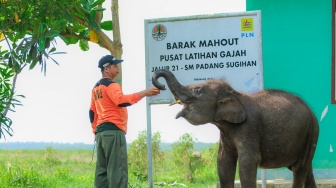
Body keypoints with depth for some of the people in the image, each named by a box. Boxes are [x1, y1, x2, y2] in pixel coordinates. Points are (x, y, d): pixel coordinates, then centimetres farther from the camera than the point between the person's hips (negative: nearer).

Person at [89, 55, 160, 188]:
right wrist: (144, 93, -25)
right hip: (113, 131, -9)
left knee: (102, 169, 7)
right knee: (117, 169, -13)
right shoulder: (111, 85, -7)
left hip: (101, 132, 9)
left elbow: (92, 112, 22)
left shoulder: (96, 88, 21)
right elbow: (121, 101, -25)